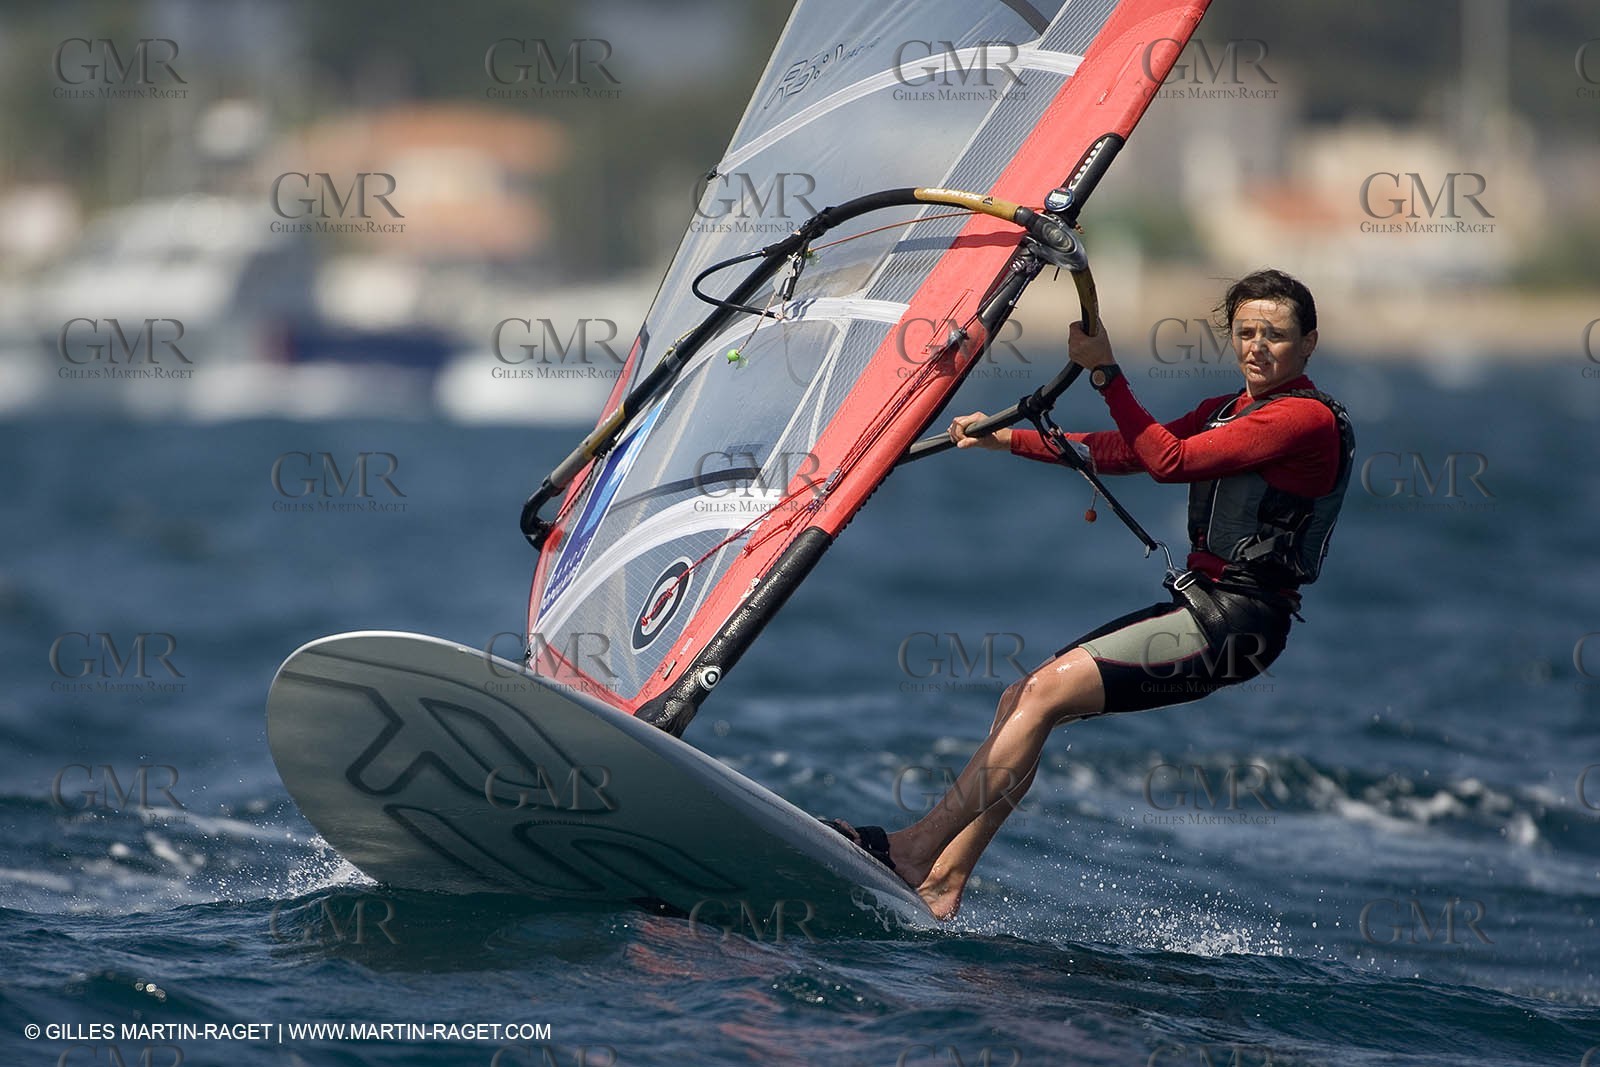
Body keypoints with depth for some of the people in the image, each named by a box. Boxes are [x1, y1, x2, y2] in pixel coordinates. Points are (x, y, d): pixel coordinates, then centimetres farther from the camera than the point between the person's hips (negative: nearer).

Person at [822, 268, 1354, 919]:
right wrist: (1007, 439, 13)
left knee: (1045, 693, -17)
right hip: (1197, 603, 10)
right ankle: (941, 882, -1)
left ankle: (920, 849, -13)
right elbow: (1127, 453, 19)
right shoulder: (1229, 411, 19)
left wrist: (1105, 372, -14)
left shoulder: (1309, 419, -11)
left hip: (1237, 622, -10)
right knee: (1019, 702, 3)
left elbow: (1171, 461, -17)